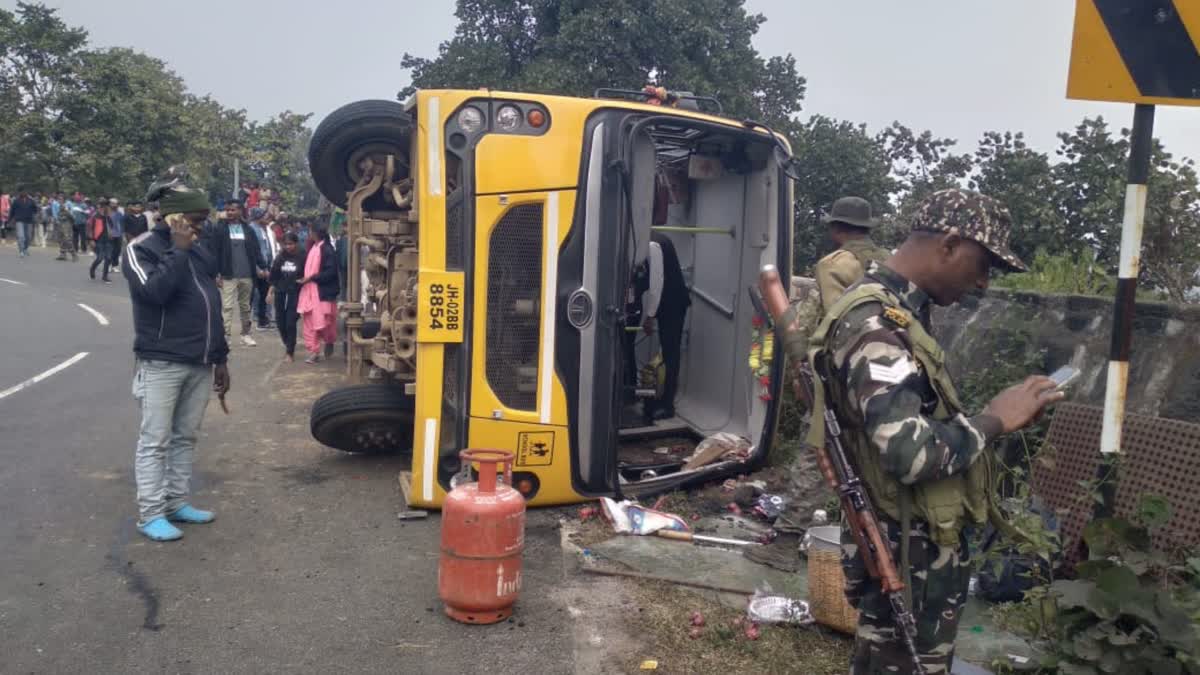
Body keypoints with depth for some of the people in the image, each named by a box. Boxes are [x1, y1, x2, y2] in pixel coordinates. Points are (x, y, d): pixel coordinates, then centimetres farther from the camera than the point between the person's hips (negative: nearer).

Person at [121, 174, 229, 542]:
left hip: (200, 365, 7)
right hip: (161, 364, -7)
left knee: (185, 438, 12)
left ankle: (177, 502, 22)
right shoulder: (142, 248, -6)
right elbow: (154, 291, -25)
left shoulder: (199, 250, 15)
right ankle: (150, 514, 5)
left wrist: (220, 358, 16)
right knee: (155, 441, -1)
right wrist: (178, 251, -18)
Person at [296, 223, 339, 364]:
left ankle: (329, 342, 30)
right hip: (309, 290, 7)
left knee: (323, 322, 1)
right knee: (310, 323, 5)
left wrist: (312, 277, -18)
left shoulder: (327, 249, -14)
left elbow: (331, 272, -19)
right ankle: (314, 352, 10)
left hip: (323, 291, -7)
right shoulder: (312, 248, 10)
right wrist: (304, 279, 6)